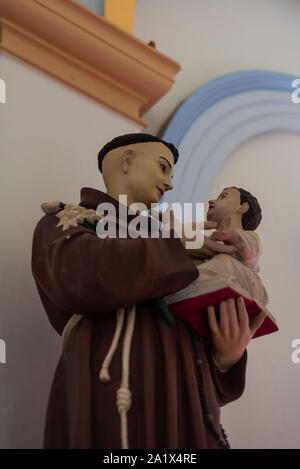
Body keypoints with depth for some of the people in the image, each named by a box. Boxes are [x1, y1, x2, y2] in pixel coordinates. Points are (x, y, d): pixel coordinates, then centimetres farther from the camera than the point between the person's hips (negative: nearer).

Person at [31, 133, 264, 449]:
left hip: (184, 422, 7)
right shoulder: (62, 226, 10)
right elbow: (93, 276, -15)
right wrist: (178, 240, 0)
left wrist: (226, 356, 1)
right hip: (120, 425, -7)